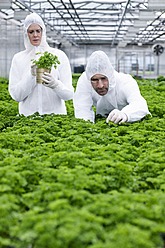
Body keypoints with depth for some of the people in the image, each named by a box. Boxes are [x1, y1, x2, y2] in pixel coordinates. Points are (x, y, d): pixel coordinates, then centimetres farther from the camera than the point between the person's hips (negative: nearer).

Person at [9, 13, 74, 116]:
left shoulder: (59, 55, 2)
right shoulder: (18, 58, 6)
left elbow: (69, 94, -1)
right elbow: (16, 95, -1)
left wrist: (55, 84, -21)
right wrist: (31, 75, -14)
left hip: (55, 113, -1)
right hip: (28, 114, 1)